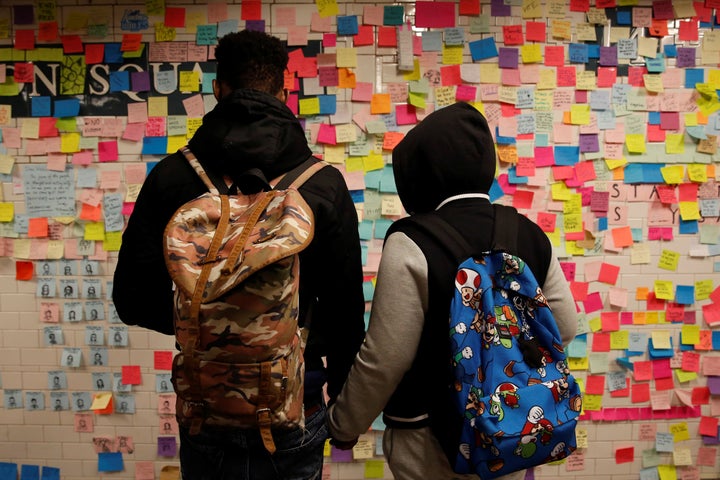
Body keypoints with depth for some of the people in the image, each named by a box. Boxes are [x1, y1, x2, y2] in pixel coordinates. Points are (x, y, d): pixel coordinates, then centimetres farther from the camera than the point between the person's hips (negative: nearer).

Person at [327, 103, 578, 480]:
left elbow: (384, 360, -20)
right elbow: (565, 327, 3)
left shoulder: (412, 244, -23)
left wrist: (343, 424, -4)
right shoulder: (530, 235, -6)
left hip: (433, 438, -5)